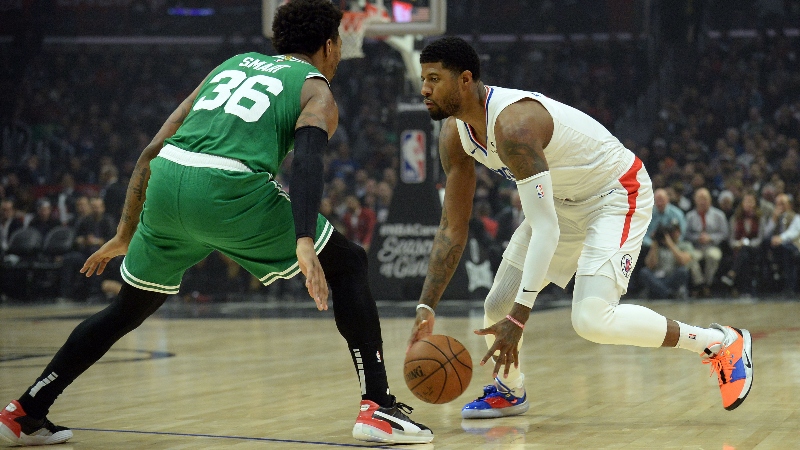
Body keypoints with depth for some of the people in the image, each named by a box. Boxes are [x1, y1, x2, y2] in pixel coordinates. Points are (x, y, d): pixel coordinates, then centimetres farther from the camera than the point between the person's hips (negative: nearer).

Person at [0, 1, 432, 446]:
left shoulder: (233, 65, 32)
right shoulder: (317, 91, 15)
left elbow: (153, 151, 28)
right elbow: (307, 160, -9)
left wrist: (125, 236, 34)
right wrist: (304, 244, -22)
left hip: (165, 185, 5)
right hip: (230, 191, -5)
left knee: (129, 308, 26)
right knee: (349, 264, 13)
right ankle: (378, 406, 4)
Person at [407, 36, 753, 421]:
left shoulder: (512, 123, -35)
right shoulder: (455, 133, -7)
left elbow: (545, 229, -38)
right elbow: (452, 228, 0)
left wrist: (518, 318, -42)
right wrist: (426, 308, -8)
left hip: (617, 194, -9)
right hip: (564, 200, 9)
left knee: (592, 320, -23)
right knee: (497, 306, 4)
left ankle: (721, 343, -5)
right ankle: (508, 392, 35)